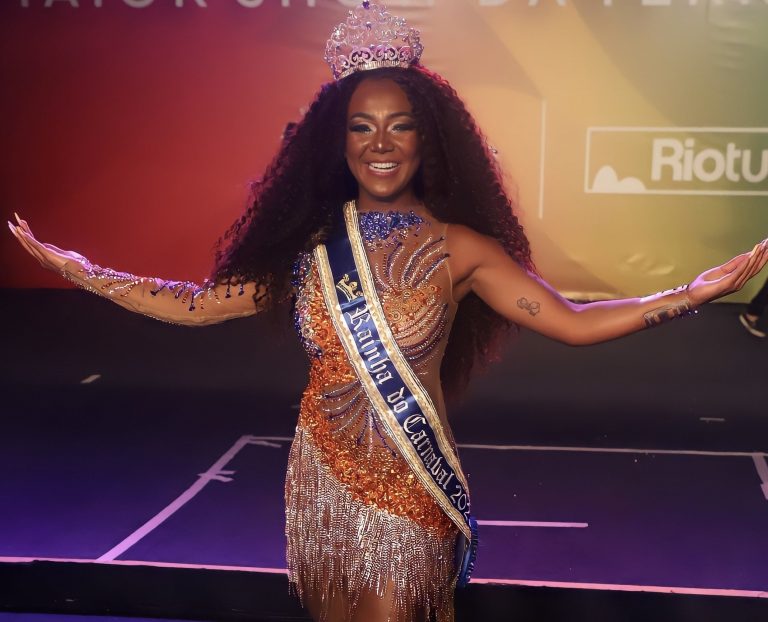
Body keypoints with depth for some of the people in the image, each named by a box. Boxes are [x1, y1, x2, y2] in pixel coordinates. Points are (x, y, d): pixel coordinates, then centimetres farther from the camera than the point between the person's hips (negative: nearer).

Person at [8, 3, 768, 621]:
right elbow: (199, 304, 4)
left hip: (411, 489, -2)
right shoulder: (309, 244, 2)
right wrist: (82, 271, 1)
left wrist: (692, 293, -17)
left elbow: (575, 323, -8)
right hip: (320, 484, 3)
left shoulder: (457, 249, -4)